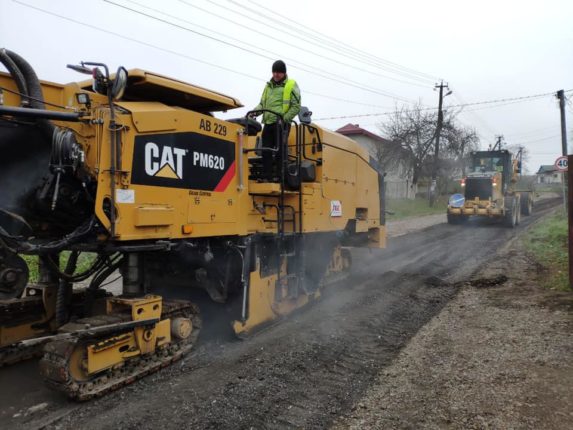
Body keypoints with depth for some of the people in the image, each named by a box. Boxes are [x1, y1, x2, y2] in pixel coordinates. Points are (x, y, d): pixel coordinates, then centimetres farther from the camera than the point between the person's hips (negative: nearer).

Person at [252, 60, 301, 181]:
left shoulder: (291, 86, 3)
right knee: (266, 150, 3)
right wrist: (256, 111, 4)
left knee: (280, 151, -6)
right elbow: (262, 103, 25)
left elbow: (296, 106, -4)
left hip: (281, 124, -6)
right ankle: (267, 177, 8)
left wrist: (284, 119, -14)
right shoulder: (268, 86, 21)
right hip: (268, 123, 6)